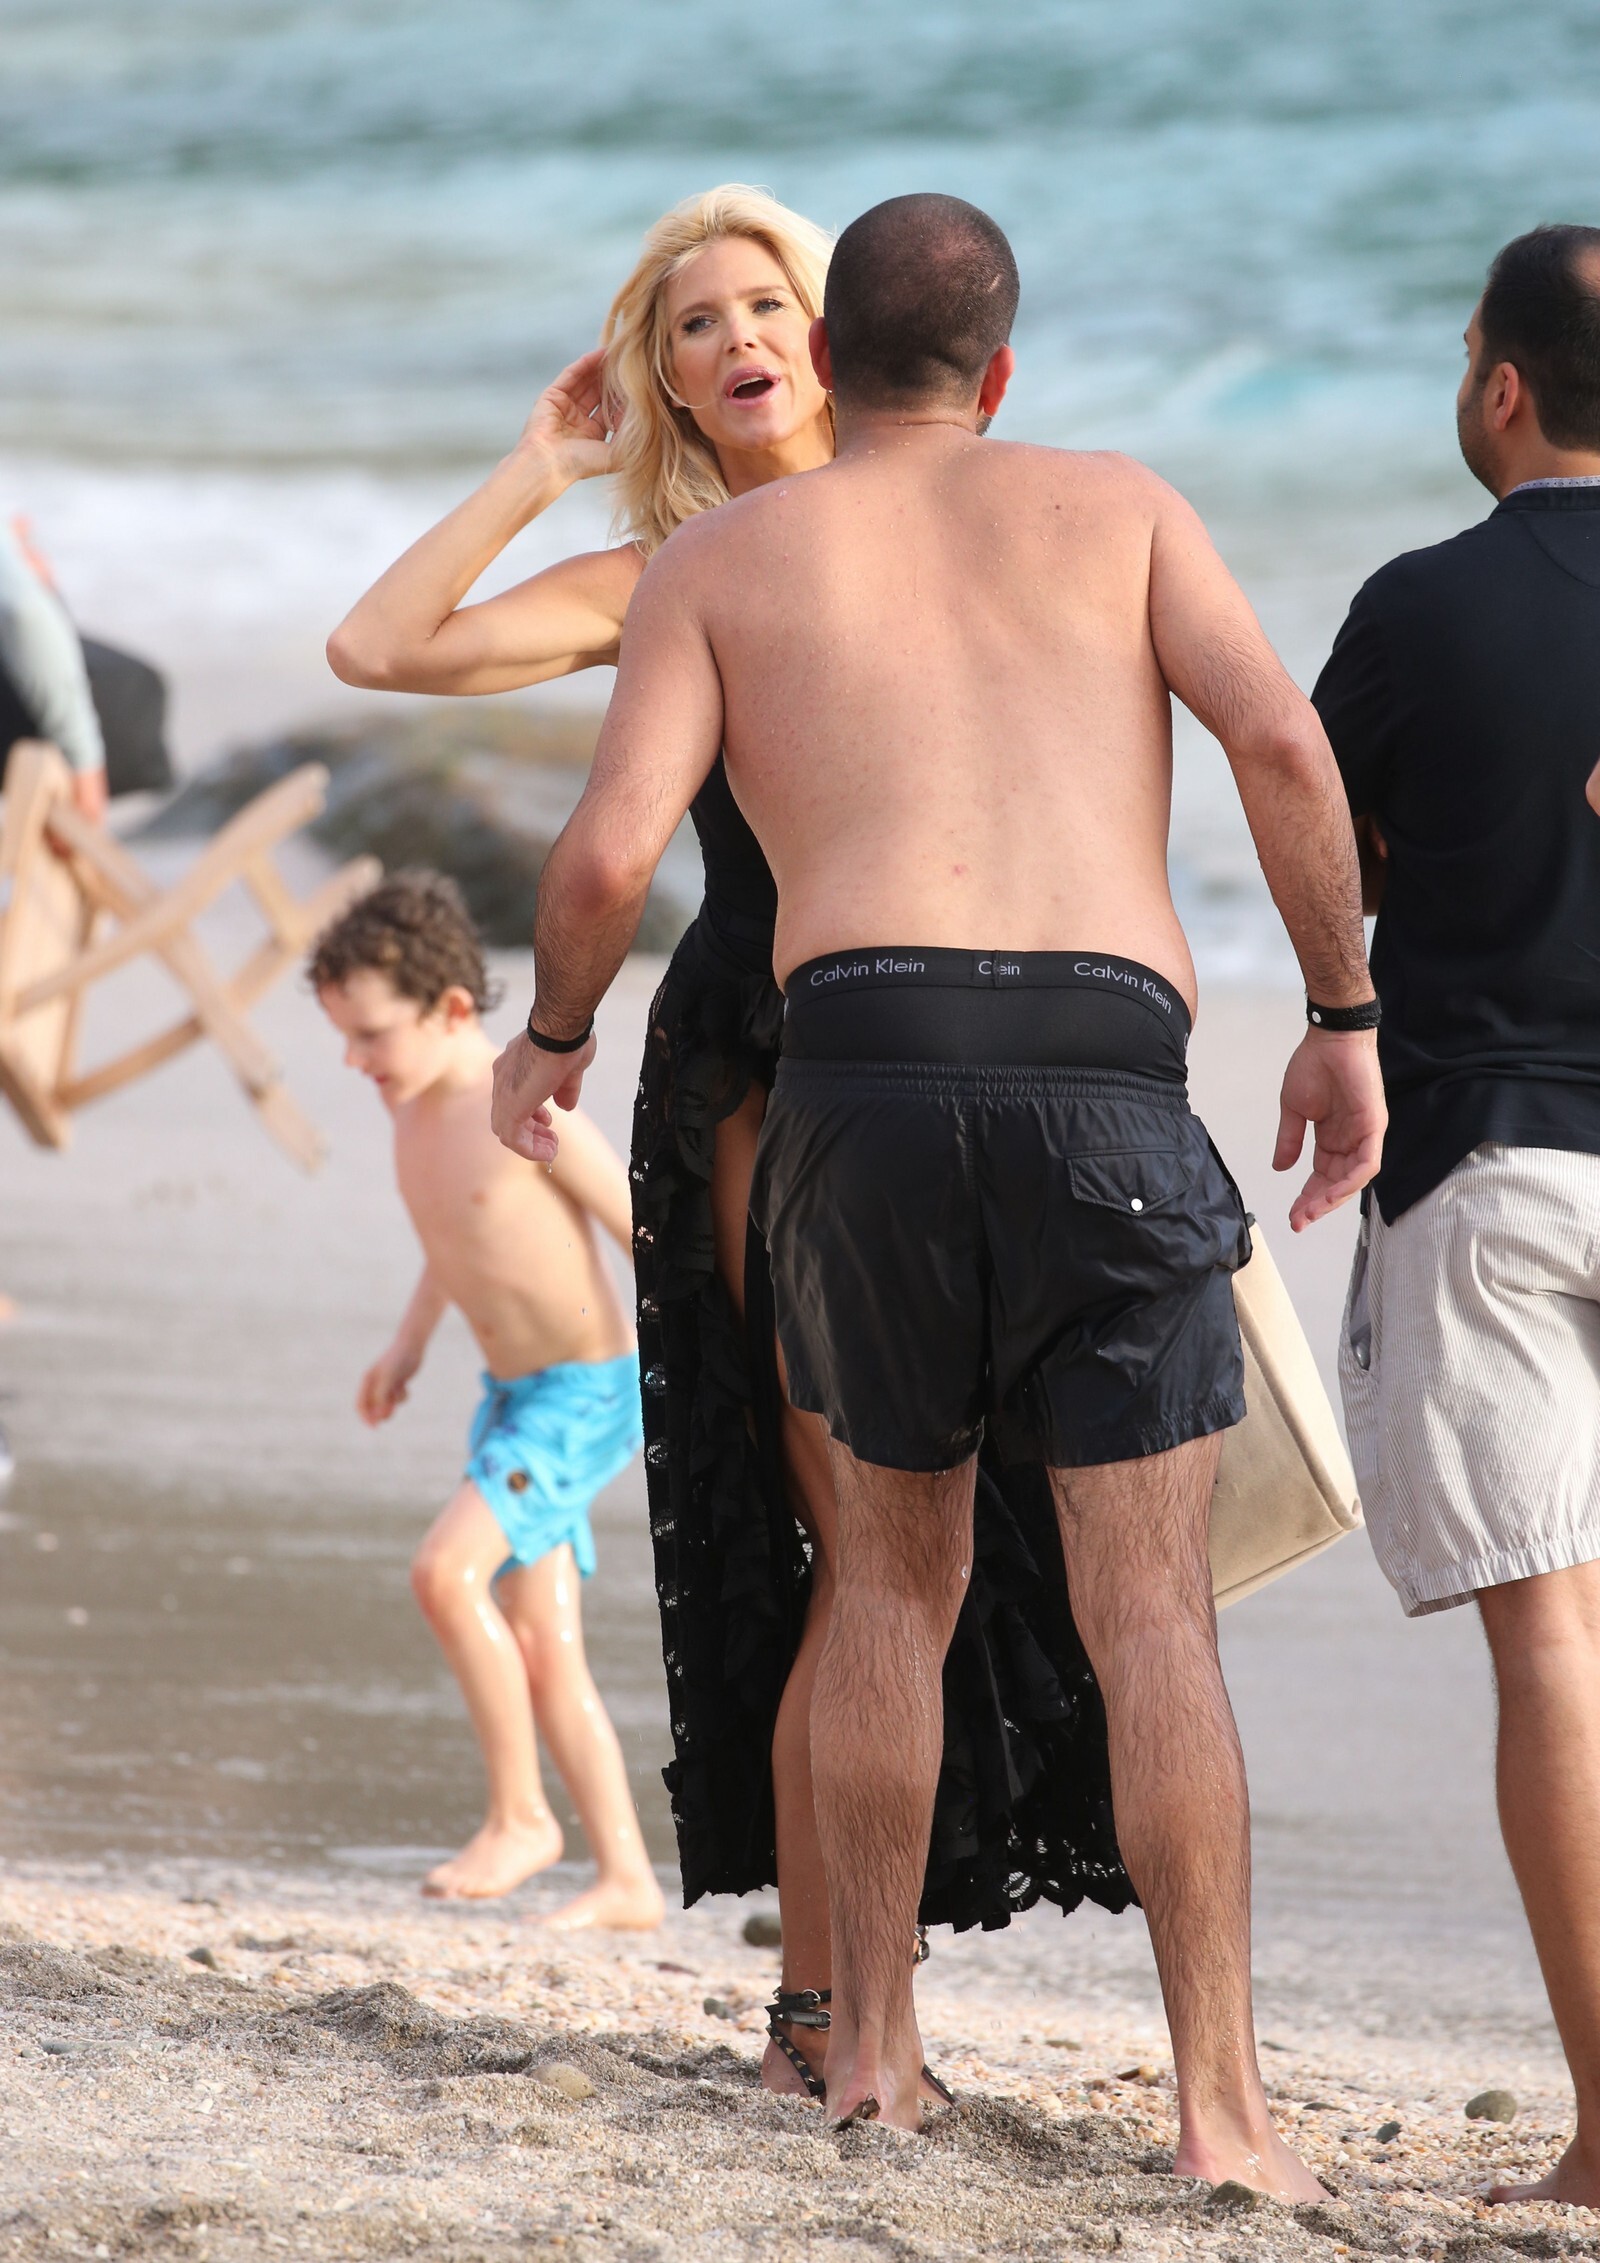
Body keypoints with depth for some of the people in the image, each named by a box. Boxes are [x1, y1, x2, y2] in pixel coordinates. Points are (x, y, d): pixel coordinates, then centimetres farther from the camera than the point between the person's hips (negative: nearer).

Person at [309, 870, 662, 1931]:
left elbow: (647, 1228, -15)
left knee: (448, 1571, -22)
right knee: (542, 1654, 6)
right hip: (512, 1394, 9)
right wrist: (410, 1342, 20)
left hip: (589, 1392, -9)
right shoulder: (417, 1106, 6)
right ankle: (627, 1881, 11)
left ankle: (521, 1815, -9)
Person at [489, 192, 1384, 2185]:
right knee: (1150, 1613, 0)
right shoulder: (1116, 508, 19)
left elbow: (608, 853, 5)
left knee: (895, 1576, 20)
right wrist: (1345, 1022, 10)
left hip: (868, 1066, 1)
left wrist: (549, 1038, 24)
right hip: (1105, 1078, -1)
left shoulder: (720, 560, 18)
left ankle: (870, 2047, 19)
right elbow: (1278, 738, 2)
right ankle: (1221, 2106, -9)